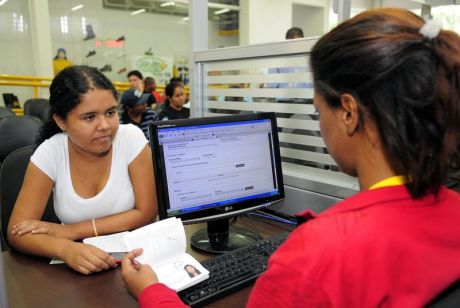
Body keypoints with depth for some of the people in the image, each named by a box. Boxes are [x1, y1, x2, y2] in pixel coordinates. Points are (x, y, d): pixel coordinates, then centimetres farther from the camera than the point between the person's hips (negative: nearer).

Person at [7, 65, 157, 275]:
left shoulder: (131, 138, -14)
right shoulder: (49, 153, -10)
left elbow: (146, 213, -12)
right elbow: (17, 232, -12)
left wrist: (72, 231, -15)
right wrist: (67, 249, -31)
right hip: (74, 261, 1)